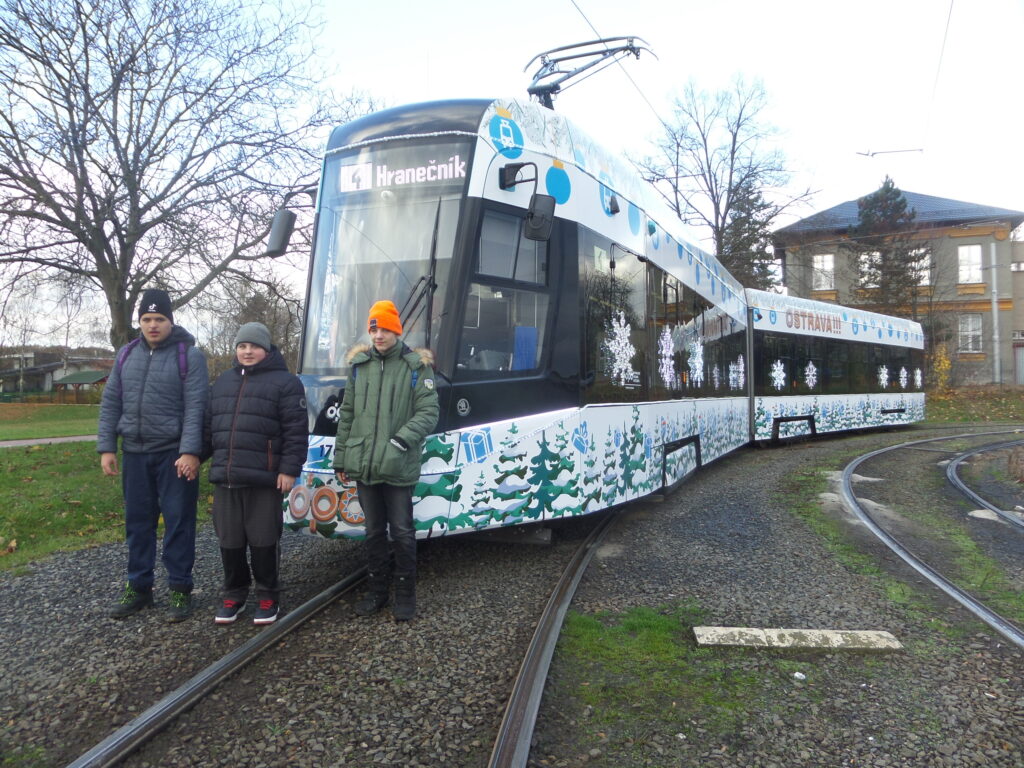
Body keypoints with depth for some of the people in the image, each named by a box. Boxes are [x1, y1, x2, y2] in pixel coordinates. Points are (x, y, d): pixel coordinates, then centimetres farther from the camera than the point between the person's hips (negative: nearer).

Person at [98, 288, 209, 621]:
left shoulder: (189, 355, -6)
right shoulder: (127, 354, 10)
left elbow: (195, 407, -12)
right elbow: (111, 402, 12)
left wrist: (190, 451, -19)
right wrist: (106, 447, 5)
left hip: (175, 454, -5)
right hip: (134, 453, 5)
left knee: (178, 521, 1)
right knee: (137, 521, 12)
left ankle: (180, 590, 12)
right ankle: (138, 588, 25)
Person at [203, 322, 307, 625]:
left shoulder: (285, 382, -3)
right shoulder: (223, 381, 17)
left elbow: (295, 430, -9)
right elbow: (208, 424, 21)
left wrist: (289, 469, -14)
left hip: (264, 479, -5)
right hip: (225, 478, 6)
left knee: (263, 541, 3)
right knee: (229, 541, 12)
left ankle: (268, 597, 18)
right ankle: (234, 595, 27)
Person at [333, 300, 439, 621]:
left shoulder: (417, 366, -3)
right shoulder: (360, 365, 10)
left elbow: (428, 412, -8)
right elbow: (347, 415, 14)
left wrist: (401, 440, -21)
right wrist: (340, 458, 13)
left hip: (398, 467, -4)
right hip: (363, 465, 4)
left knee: (402, 532, 3)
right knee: (374, 532, 15)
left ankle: (405, 594, 19)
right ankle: (377, 591, 28)